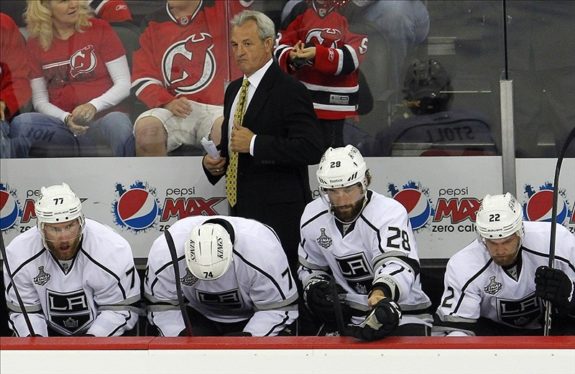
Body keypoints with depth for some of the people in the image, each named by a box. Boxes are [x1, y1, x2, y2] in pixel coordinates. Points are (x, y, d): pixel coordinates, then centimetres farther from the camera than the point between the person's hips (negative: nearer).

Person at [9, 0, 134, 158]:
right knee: (21, 124, -31)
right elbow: (40, 100, 10)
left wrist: (94, 106, -16)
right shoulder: (36, 42, 10)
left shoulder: (99, 29, 5)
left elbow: (124, 84, 2)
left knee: (117, 122, -40)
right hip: (62, 124, 2)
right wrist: (66, 119, -11)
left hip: (102, 119, -2)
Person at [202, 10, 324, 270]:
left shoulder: (290, 91, -9)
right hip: (241, 210, 8)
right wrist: (212, 161, 9)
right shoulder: (234, 90, 17)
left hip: (277, 217, -8)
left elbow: (311, 149, -20)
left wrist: (254, 144, -19)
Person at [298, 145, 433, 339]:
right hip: (346, 314, 5)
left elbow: (398, 264, -37)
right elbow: (310, 267, 17)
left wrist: (381, 293, -58)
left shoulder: (390, 213, -21)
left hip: (402, 314, -5)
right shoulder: (313, 217, -1)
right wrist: (314, 287, -6)